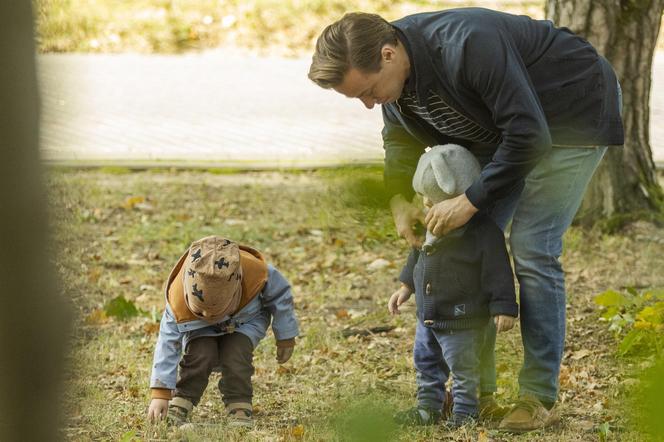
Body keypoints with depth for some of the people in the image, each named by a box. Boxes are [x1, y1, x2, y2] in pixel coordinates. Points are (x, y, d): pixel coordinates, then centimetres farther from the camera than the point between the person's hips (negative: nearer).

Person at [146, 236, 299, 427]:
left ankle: (240, 409, -14)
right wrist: (160, 394, -30)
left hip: (247, 320, 0)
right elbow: (168, 343, -29)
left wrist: (285, 338, -2)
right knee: (200, 353, -28)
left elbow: (280, 294, -15)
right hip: (199, 327, 0)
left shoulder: (256, 272, -38)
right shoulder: (178, 302, -38)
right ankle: (180, 404, -12)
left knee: (235, 351, -27)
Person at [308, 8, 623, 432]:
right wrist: (399, 199, -9)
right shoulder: (393, 70, -13)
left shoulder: (468, 47, -40)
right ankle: (476, 390, 7)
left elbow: (529, 137, -36)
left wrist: (470, 202, -31)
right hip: (500, 125, 8)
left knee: (532, 249, -15)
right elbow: (402, 137, 7)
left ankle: (539, 398, -8)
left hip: (575, 115, -8)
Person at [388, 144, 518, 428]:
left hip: (463, 321, -8)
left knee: (464, 369, 5)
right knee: (425, 363, 18)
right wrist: (406, 286, 19)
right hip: (427, 316, 8)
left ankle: (465, 412, 18)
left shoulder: (484, 231, -22)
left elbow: (498, 271, -18)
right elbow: (417, 256, 17)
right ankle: (428, 407, 31)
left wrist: (504, 307, -19)